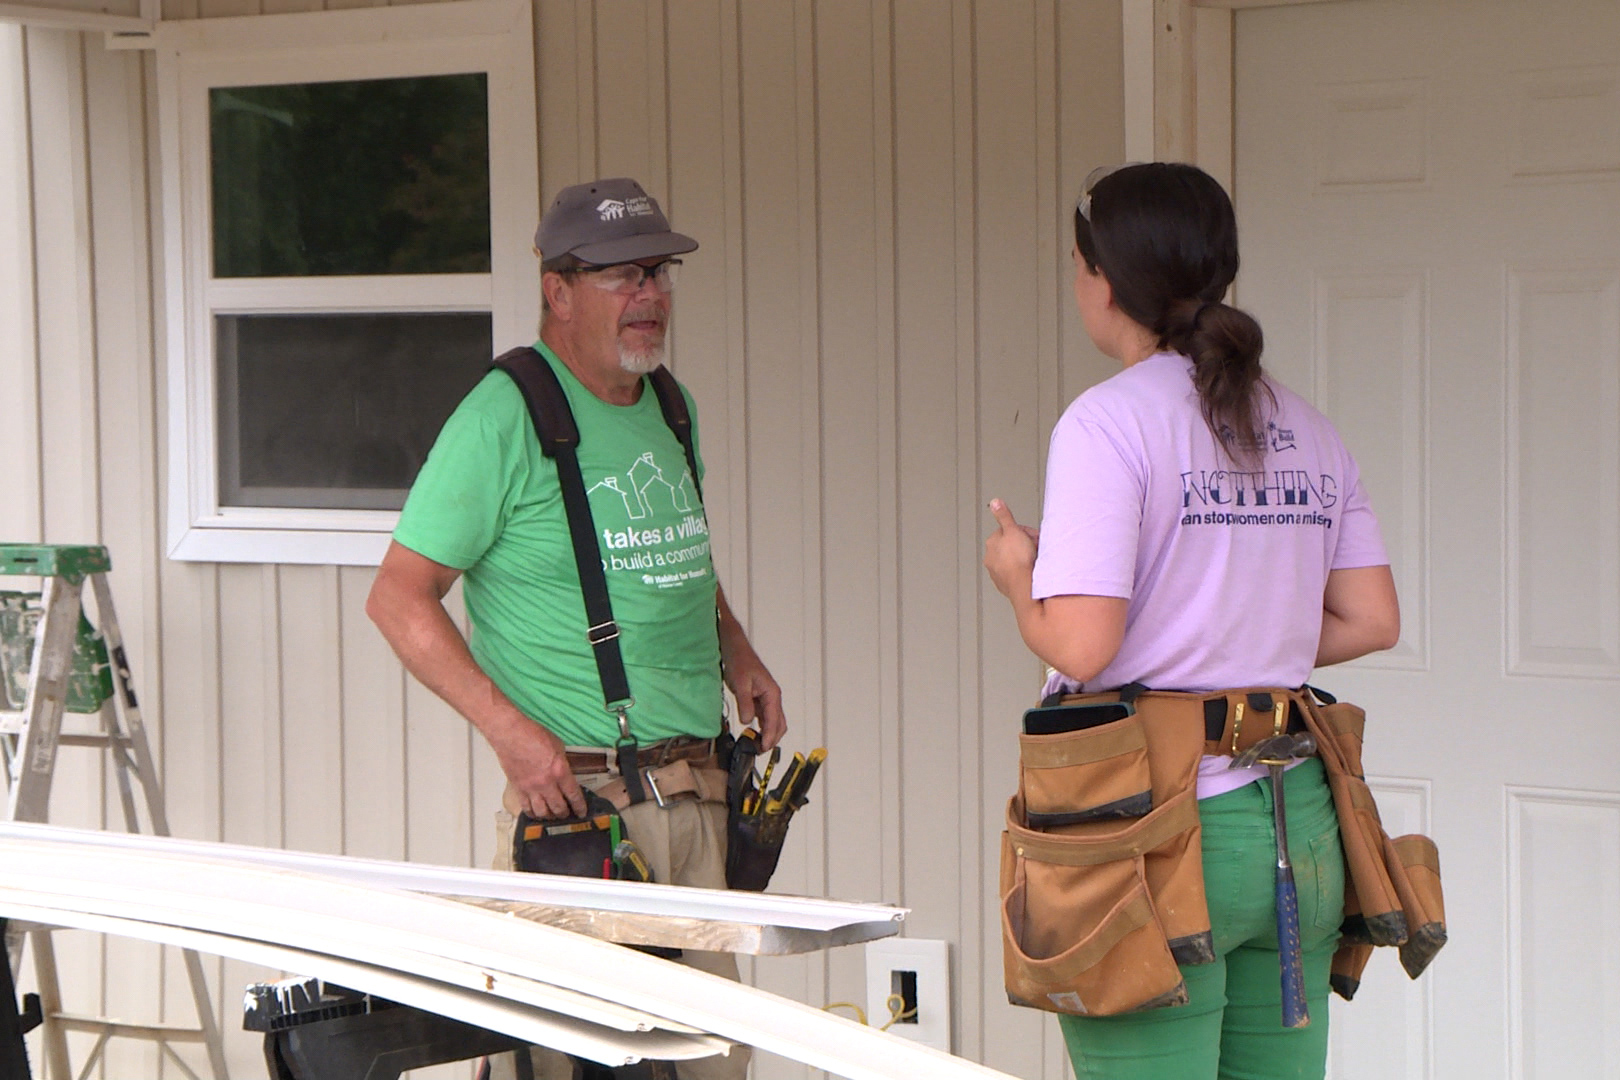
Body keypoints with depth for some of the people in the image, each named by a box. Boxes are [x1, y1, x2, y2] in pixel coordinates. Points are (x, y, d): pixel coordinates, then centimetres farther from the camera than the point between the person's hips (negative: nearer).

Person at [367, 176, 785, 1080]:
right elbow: (400, 597, -11)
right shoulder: (505, 415, -10)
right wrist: (510, 728, -19)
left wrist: (737, 653, 12)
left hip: (699, 792, 7)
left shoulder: (670, 407, 13)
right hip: (579, 792, -7)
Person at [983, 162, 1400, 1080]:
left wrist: (1017, 577, 2)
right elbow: (1374, 621, 11)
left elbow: (1080, 646, -17)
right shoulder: (1306, 428, 10)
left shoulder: (1109, 423, -11)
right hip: (1295, 823, 6)